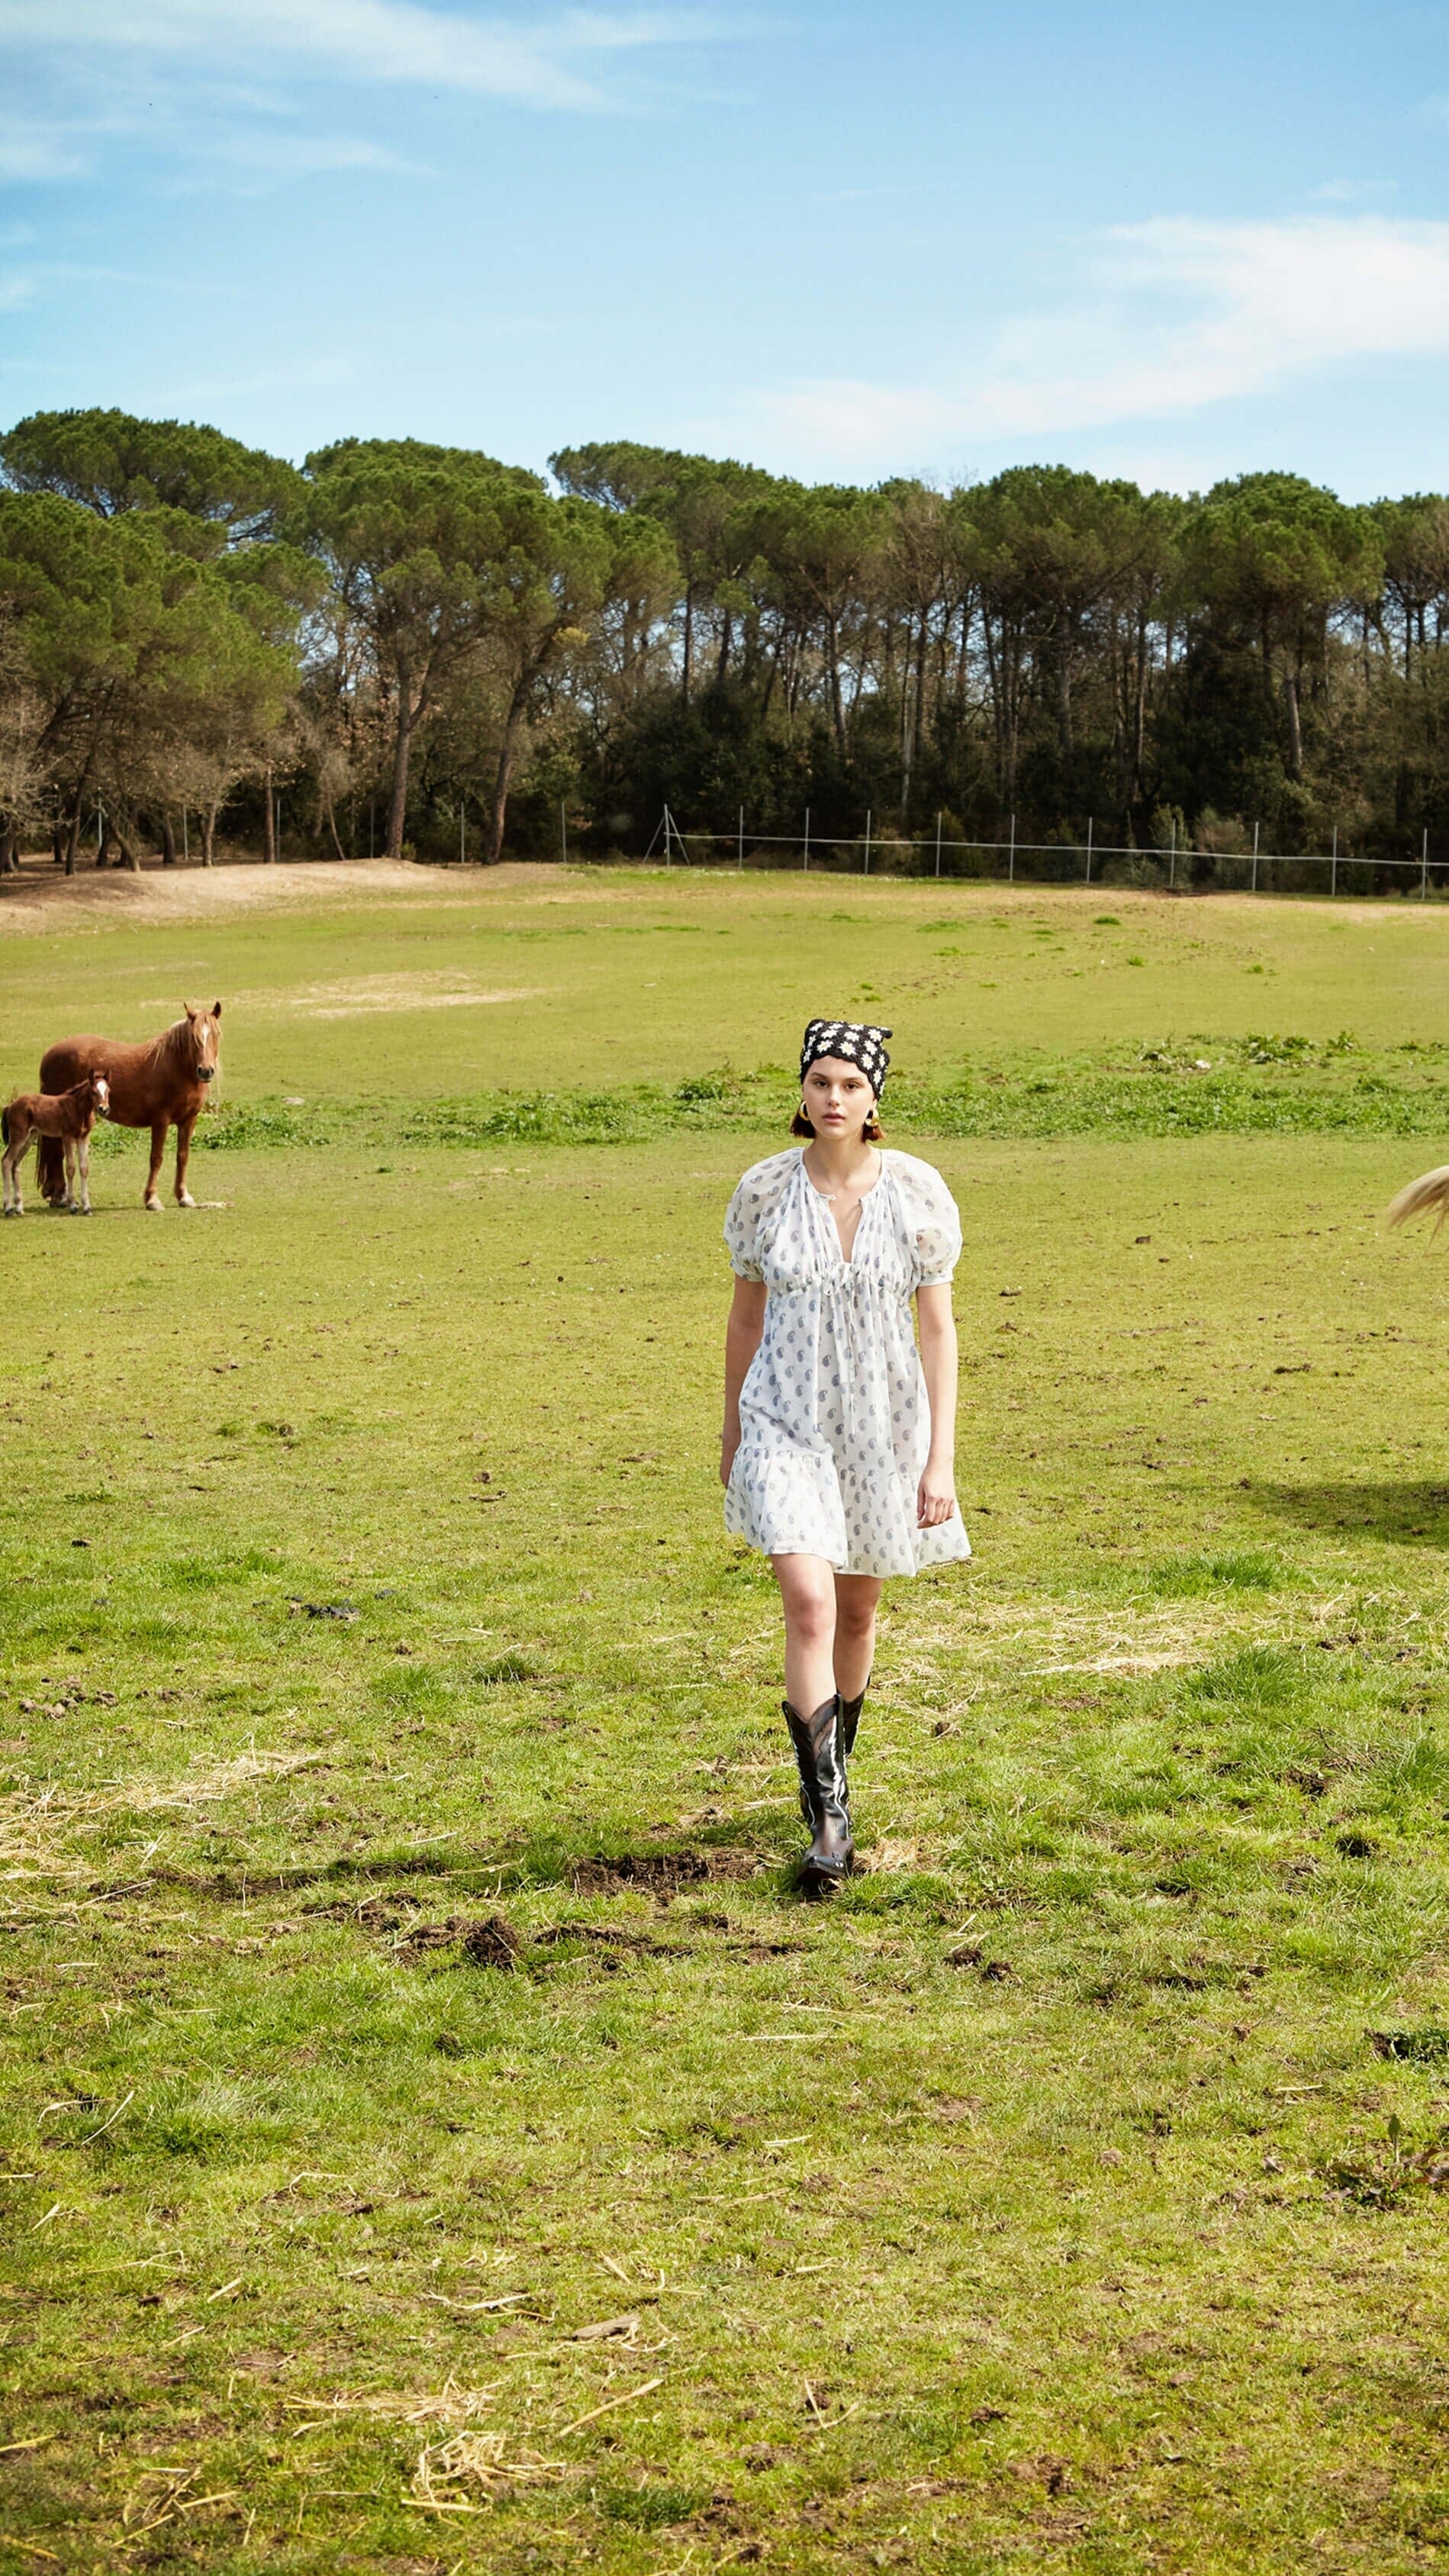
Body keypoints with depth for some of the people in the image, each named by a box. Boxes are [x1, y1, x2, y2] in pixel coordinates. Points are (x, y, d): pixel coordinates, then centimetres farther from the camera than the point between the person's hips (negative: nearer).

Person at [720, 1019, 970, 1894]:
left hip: (882, 1422, 1)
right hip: (786, 1421, -1)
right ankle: (829, 1815, -12)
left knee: (858, 1611, 16)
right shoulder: (765, 1189, -6)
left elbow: (938, 1328, -5)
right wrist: (732, 1429, 13)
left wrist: (941, 1459, -9)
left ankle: (834, 1764, 41)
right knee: (809, 1608, -16)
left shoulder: (917, 1192, -8)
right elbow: (747, 1313, 6)